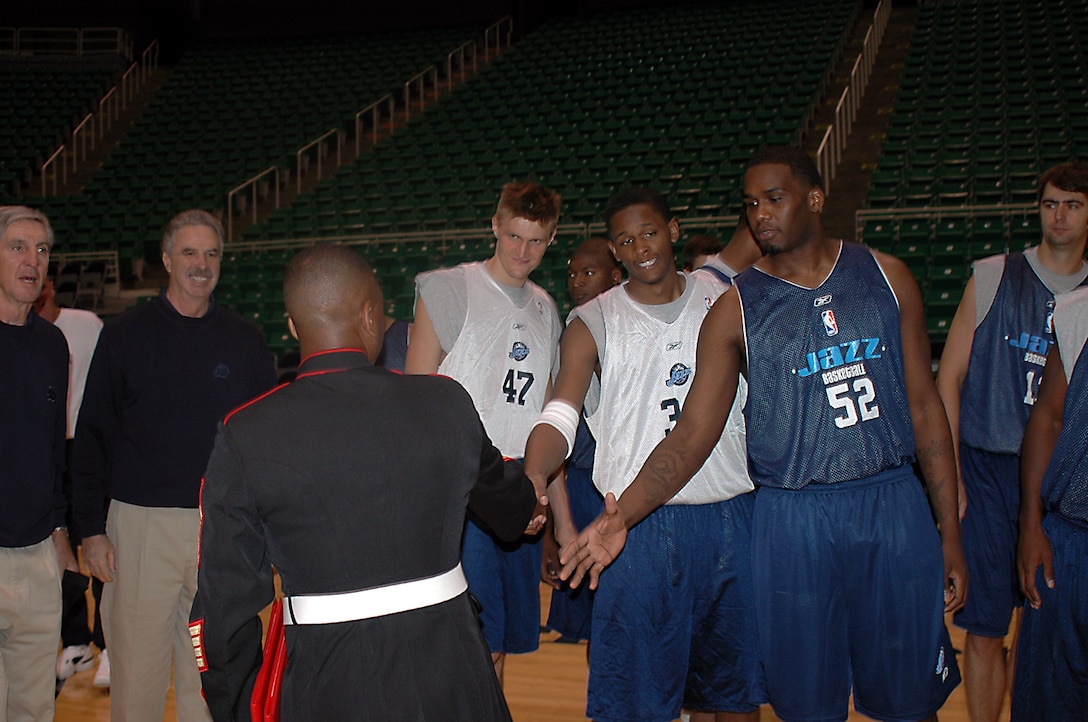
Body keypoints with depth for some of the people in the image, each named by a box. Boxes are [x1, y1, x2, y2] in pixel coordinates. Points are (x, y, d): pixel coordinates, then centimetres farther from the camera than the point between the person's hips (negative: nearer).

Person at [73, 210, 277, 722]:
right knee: (137, 665, 3)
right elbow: (91, 438, 3)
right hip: (140, 523, -1)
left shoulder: (245, 341, 7)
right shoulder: (125, 335, 3)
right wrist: (91, 529, -2)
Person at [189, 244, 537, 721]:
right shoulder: (447, 403, -6)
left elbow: (225, 604, -6)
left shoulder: (244, 436, -10)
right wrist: (527, 498, 40)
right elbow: (509, 507, 15)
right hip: (446, 672, 2)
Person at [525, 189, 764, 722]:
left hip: (731, 516, 2)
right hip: (641, 522, -2)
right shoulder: (593, 323, 1)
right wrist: (533, 477, -30)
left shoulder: (725, 299, 8)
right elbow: (560, 413, -11)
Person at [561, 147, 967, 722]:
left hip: (896, 508, 2)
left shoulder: (886, 277, 4)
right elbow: (693, 433, -5)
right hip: (793, 520, -1)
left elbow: (924, 404, 6)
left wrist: (950, 533, 5)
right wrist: (621, 516, -18)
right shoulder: (737, 310, -1)